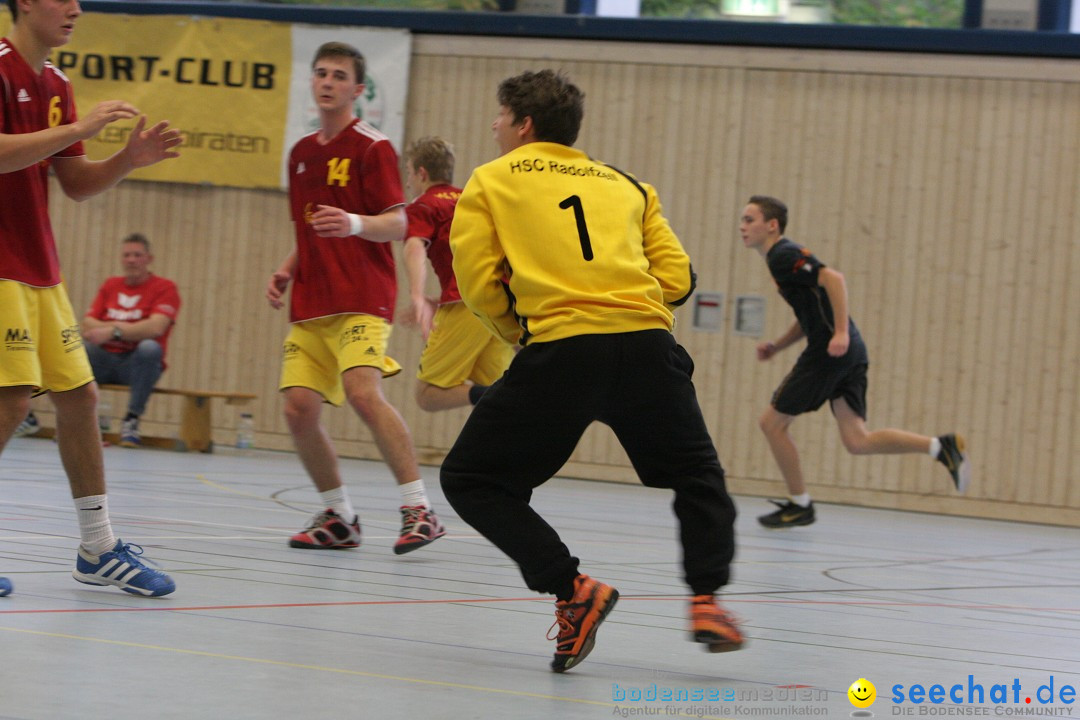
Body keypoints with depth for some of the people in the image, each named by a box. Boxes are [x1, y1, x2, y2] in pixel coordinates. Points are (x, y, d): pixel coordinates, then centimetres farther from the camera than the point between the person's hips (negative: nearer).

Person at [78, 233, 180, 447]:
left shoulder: (165, 288, -1)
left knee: (150, 348, -37)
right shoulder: (110, 285, 14)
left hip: (136, 363, -4)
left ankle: (131, 420, -25)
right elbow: (87, 325, 5)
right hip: (104, 360, 4)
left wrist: (114, 331, -25)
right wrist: (115, 327, -14)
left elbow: (155, 327, -18)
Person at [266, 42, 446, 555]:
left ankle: (419, 510, -23)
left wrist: (355, 223, -28)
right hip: (310, 305, 7)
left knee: (363, 393, -26)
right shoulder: (301, 153, 19)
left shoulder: (372, 147, -2)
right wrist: (287, 271, 12)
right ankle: (338, 517, 10)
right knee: (298, 406, -5)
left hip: (362, 300, -7)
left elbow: (397, 226, -8)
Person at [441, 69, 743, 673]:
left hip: (560, 349, -3)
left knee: (471, 481, 12)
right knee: (699, 479, 25)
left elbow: (480, 282, 5)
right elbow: (677, 277, 14)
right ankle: (707, 595, 2)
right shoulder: (627, 185, 23)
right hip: (650, 346, 3)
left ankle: (572, 589, -4)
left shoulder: (491, 181, 15)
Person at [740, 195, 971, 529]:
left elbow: (833, 278, -22)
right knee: (857, 441, 2)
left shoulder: (783, 256, -8)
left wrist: (841, 332, -28)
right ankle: (940, 446, -7)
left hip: (830, 352, -9)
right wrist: (776, 345, 22)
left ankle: (800, 505, 10)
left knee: (772, 422, 1)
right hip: (849, 354, 9)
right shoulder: (783, 257, 23)